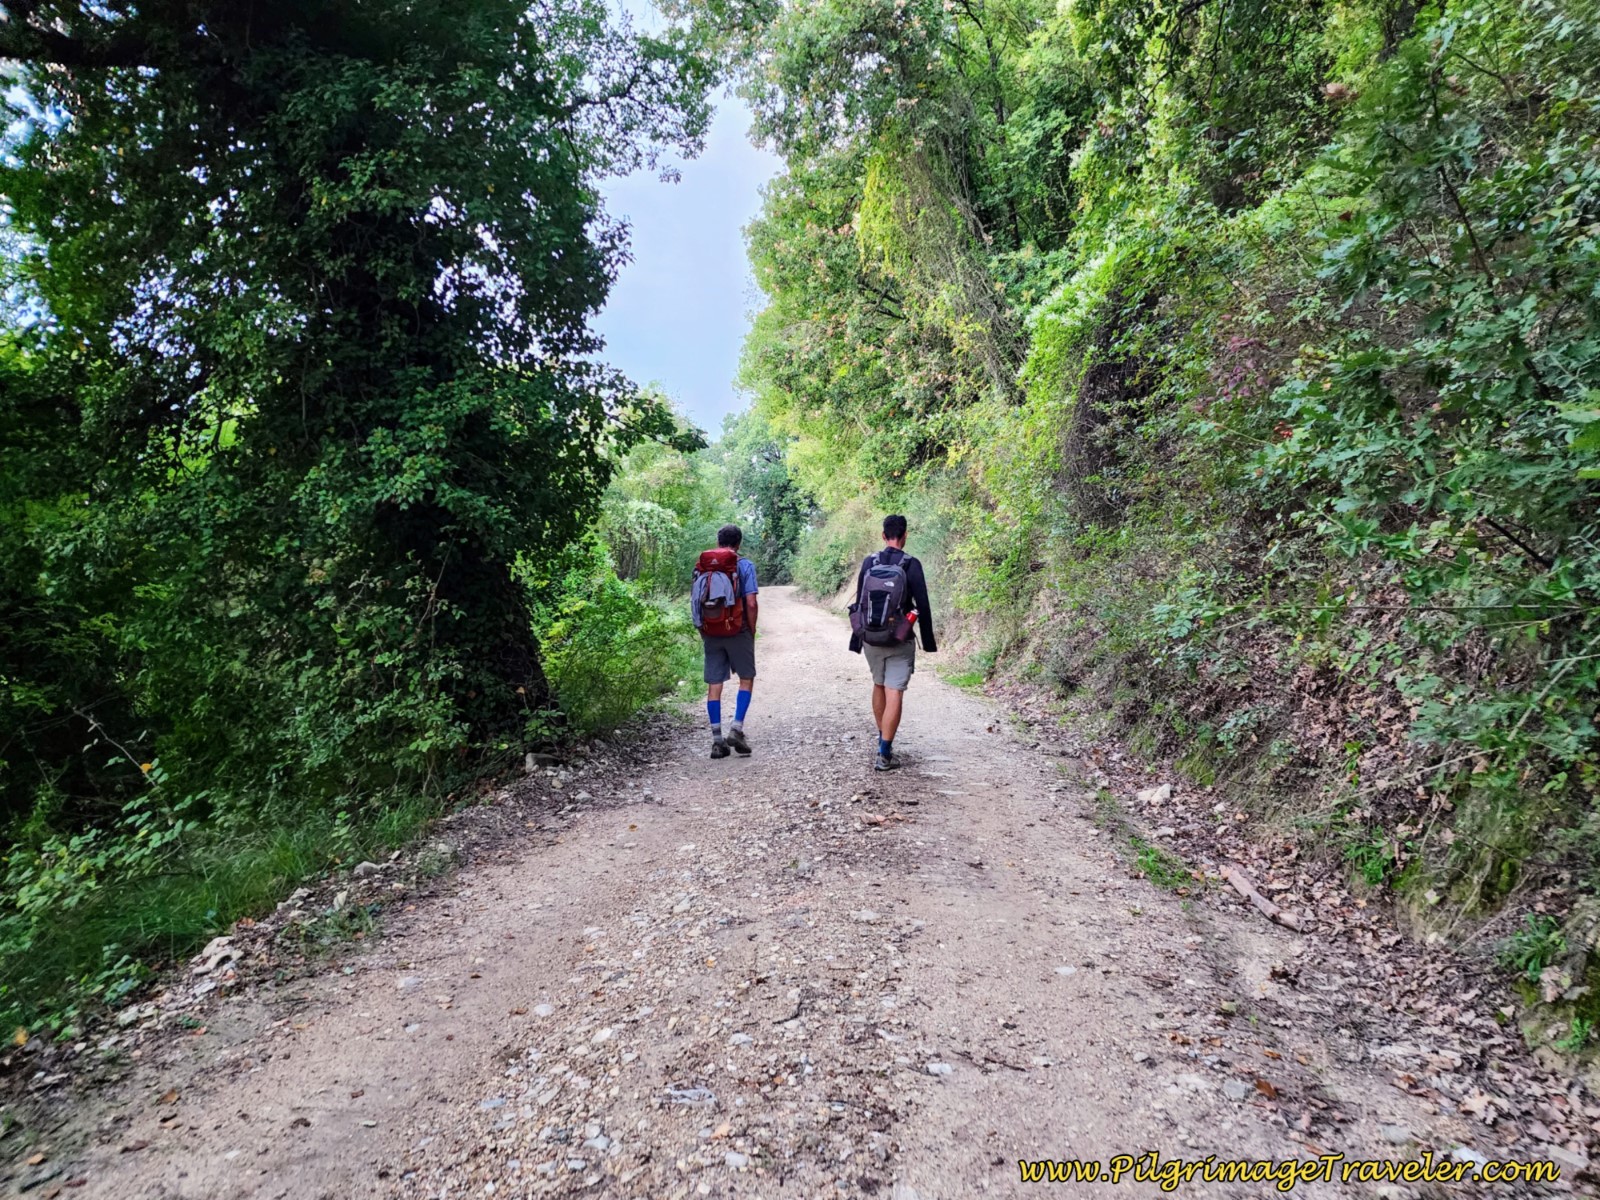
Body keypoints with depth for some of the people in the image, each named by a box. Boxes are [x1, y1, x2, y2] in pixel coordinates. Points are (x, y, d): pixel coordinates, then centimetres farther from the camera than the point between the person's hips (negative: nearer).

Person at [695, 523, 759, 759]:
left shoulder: (701, 567, 6)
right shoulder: (744, 565, -5)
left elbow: (697, 602, 7)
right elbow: (751, 603, -11)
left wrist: (702, 633, 14)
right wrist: (752, 631, 0)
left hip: (710, 634, 3)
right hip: (737, 632, -3)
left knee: (714, 685, 6)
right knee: (746, 679, 12)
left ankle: (717, 740, 8)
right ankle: (737, 729, 1)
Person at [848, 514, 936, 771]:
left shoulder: (868, 563, 2)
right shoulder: (911, 565, -8)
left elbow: (859, 603, 7)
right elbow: (923, 605, -9)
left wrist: (856, 638, 15)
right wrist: (928, 640, 1)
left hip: (871, 638, 4)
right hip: (900, 640, -4)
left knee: (879, 685, 23)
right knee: (894, 693, -4)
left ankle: (883, 739, 33)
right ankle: (884, 754, -8)